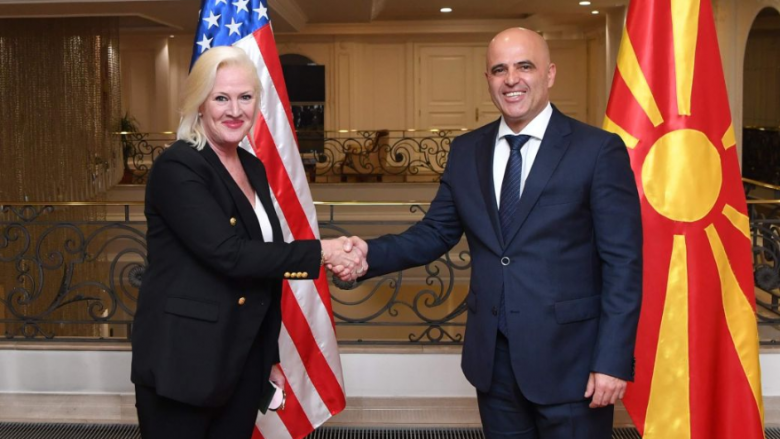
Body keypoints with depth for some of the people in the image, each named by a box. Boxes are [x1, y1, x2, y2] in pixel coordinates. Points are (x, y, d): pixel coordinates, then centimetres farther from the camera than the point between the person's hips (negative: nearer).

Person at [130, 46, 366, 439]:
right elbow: (227, 254, -24)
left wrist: (270, 356, 16)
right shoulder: (177, 168, -14)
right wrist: (320, 252, -20)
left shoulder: (253, 168, 9)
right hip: (182, 365, -7)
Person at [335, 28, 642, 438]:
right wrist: (370, 253, -9)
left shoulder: (598, 150, -8)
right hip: (492, 358, 4)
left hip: (568, 359, -4)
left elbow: (623, 263, -9)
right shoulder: (466, 151, 6)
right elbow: (435, 232, 8)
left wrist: (613, 360, -13)